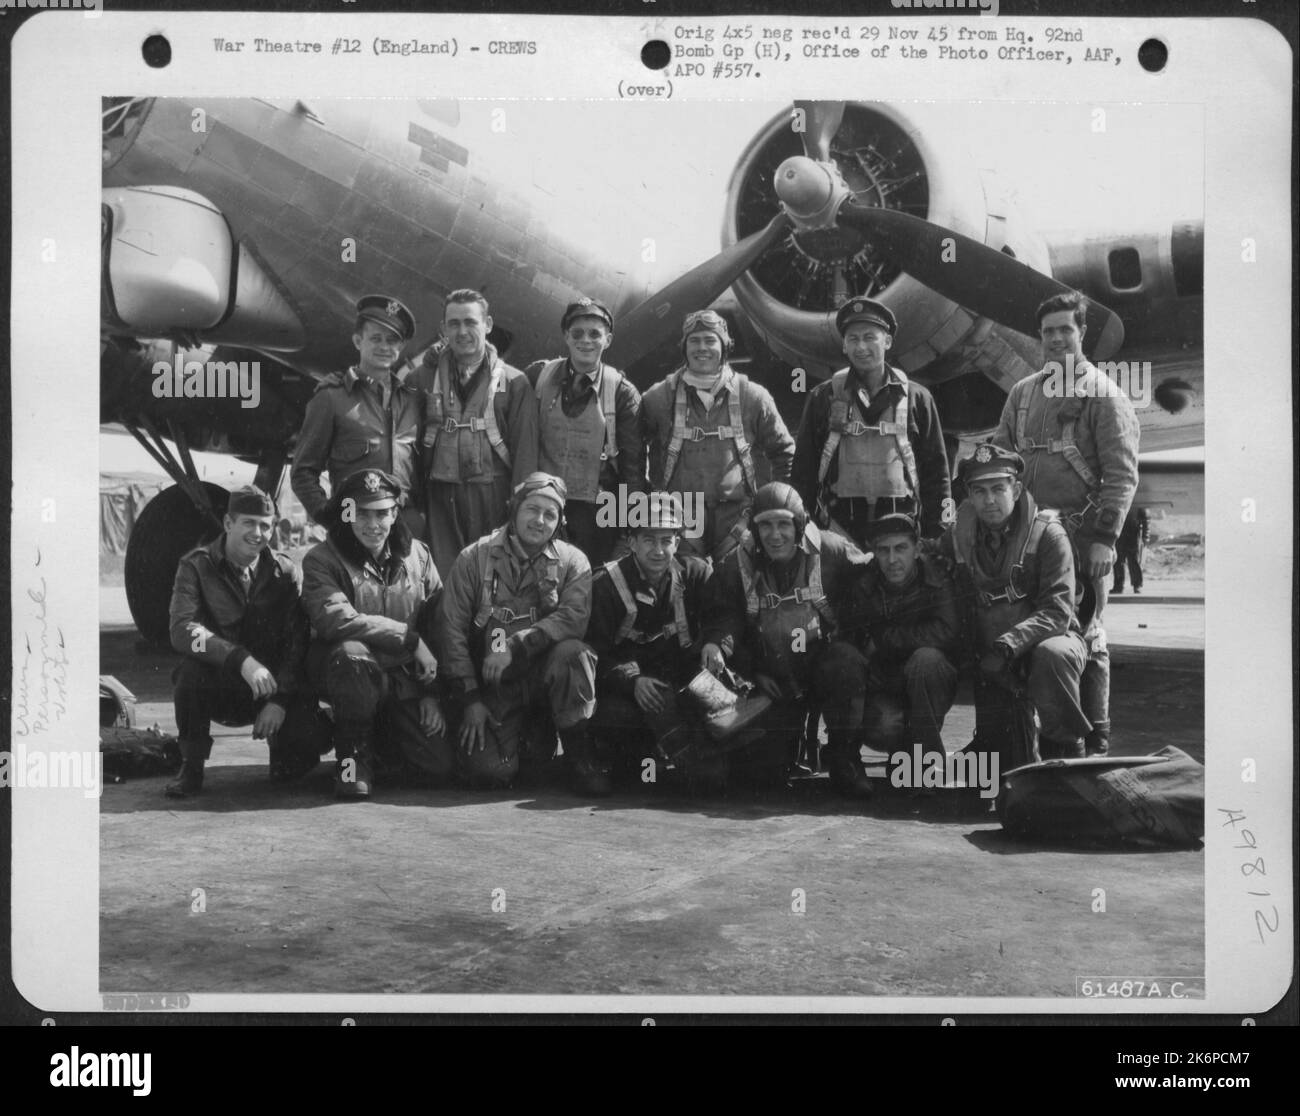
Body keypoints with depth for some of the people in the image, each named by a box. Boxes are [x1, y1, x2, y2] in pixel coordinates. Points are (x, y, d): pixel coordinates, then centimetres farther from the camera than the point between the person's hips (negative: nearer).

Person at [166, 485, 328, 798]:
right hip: (217, 688, -1)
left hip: (272, 687, 1)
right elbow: (182, 629, -21)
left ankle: (280, 748, 17)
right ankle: (191, 767, -11)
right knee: (191, 669, -34)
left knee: (309, 741, -24)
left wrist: (279, 700, -20)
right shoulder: (196, 566, -5)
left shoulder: (285, 572, 1)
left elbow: (297, 642, -5)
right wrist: (242, 660, -34)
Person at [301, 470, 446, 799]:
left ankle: (381, 745, 23)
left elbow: (439, 627, 7)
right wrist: (410, 638, -22)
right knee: (351, 653, -39)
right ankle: (353, 752, -14)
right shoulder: (322, 560, -7)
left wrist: (432, 692, -1)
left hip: (407, 679, 4)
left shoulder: (417, 555, 6)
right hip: (351, 673, -3)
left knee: (440, 765, -11)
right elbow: (335, 619, -25)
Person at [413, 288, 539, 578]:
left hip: (493, 497, -1)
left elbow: (525, 449, 0)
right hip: (441, 498, 1)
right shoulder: (423, 377, 10)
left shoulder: (514, 383, 5)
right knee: (443, 579, -1)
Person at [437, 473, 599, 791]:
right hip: (491, 683, 0)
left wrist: (516, 647, -27)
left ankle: (580, 752, -11)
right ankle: (527, 732, 19)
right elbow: (452, 628, -2)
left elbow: (573, 618, -18)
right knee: (489, 770, -18)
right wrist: (469, 699, -8)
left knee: (571, 653, -33)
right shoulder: (475, 558, 0)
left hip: (543, 670, 0)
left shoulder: (573, 562, -1)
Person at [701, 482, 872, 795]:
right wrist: (717, 643, -21)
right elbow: (721, 616, 0)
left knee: (847, 665, -36)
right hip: (771, 676, 2)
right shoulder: (737, 564, -4)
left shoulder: (832, 552, -10)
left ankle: (844, 758, -16)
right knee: (770, 755, -8)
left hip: (825, 657, -2)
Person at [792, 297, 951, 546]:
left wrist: (937, 536, 5)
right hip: (839, 524, 0)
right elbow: (803, 469, 9)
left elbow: (936, 470, 10)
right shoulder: (823, 398, 8)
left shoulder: (916, 398, 8)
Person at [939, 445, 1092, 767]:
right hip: (991, 661, 3)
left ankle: (1065, 749, -16)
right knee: (998, 764, -10)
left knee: (1053, 655, -39)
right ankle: (1019, 727, 27)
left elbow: (1057, 612, -20)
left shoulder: (1047, 534, -12)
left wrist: (1007, 646, -33)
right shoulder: (957, 538, 0)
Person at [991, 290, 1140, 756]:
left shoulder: (1104, 396, -2)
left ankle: (1096, 739, 8)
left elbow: (1121, 475, -8)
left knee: (1083, 635, -1)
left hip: (1080, 536, -5)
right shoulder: (1023, 393, 15)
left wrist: (1104, 538, -16)